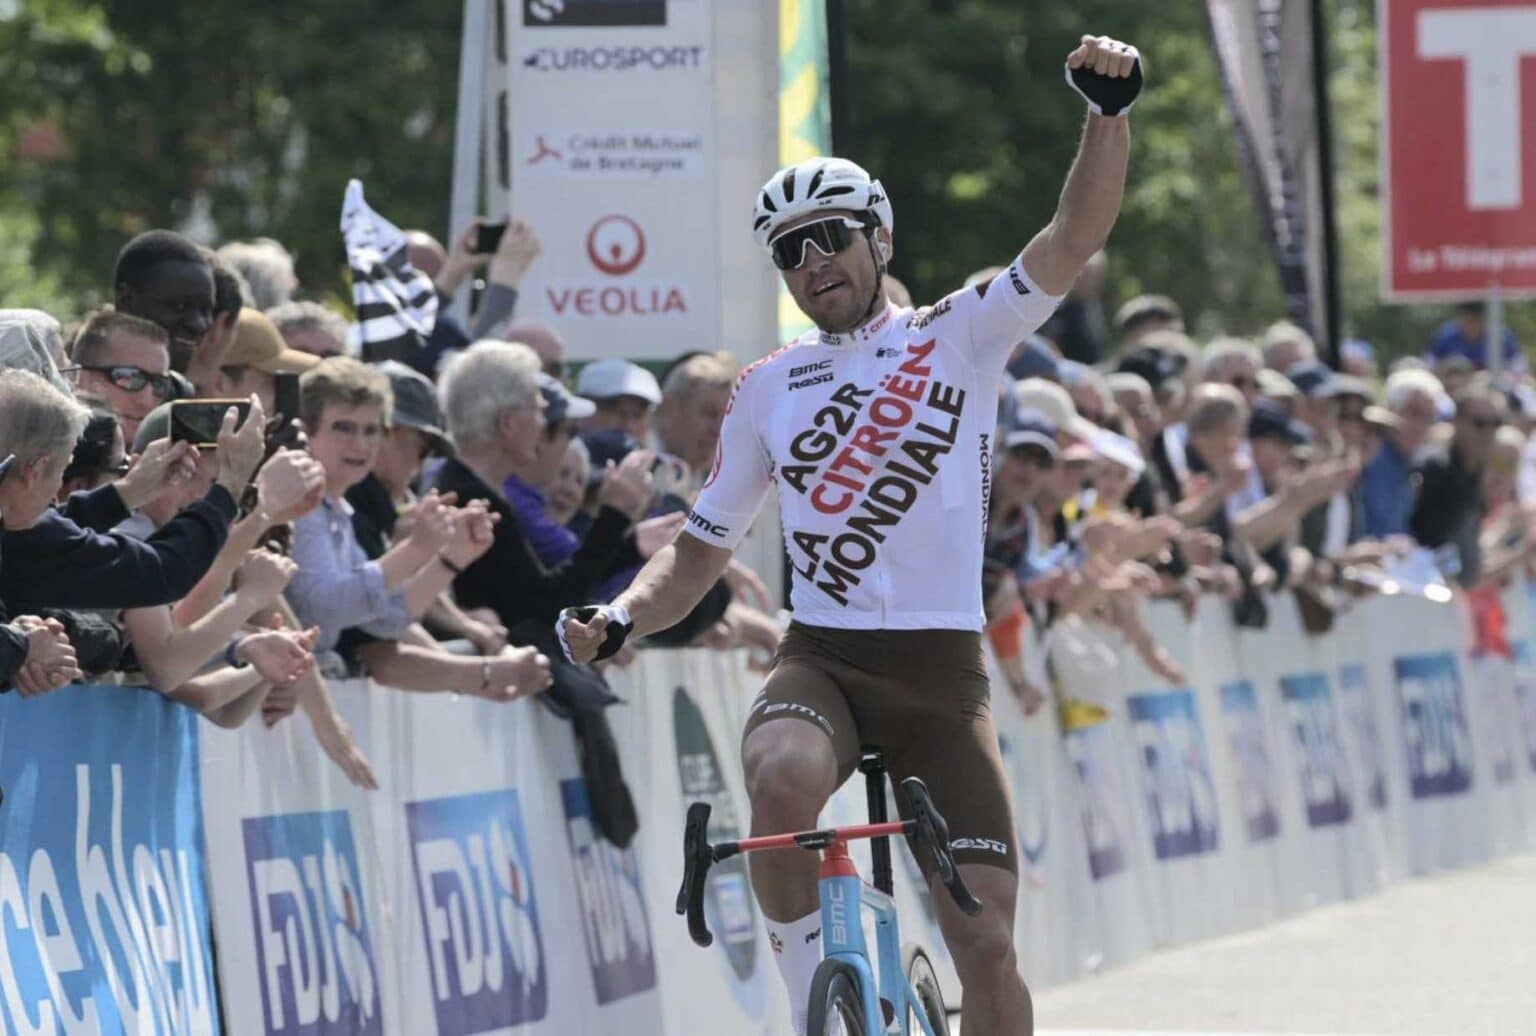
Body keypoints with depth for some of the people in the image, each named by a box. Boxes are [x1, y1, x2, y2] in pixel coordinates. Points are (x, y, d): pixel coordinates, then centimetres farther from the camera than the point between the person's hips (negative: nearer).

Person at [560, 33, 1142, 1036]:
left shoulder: (960, 337, 4)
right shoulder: (769, 388, 12)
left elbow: (1075, 237, -10)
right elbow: (702, 547, 17)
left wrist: (1110, 109, -26)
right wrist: (621, 620, -3)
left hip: (941, 670, -1)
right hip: (823, 658, 1)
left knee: (987, 945, -10)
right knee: (785, 778, -36)